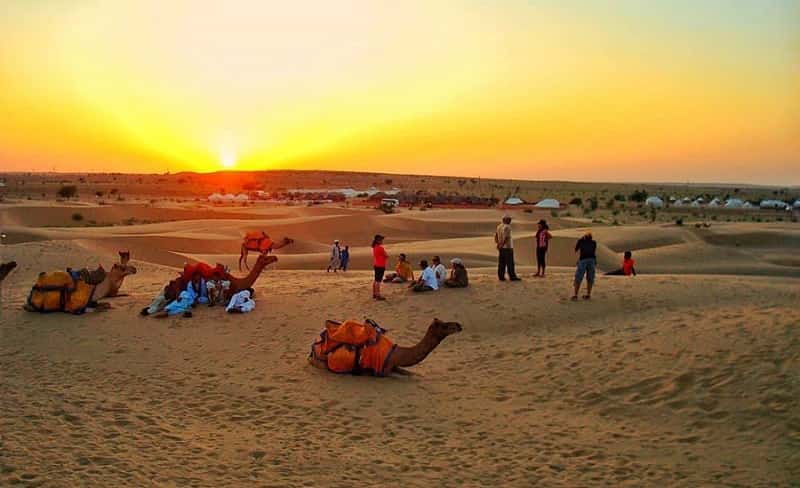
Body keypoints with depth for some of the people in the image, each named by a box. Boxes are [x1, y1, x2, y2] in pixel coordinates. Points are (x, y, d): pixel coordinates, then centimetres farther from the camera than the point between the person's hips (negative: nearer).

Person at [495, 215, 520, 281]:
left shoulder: (499, 227, 12)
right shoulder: (507, 227, -13)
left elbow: (496, 236, 14)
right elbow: (506, 238, -19)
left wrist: (498, 243, 11)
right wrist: (502, 244, -14)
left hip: (501, 248, 8)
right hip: (508, 247, -8)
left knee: (501, 263, 8)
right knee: (510, 263, -3)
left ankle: (501, 276, 8)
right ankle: (512, 276, -1)